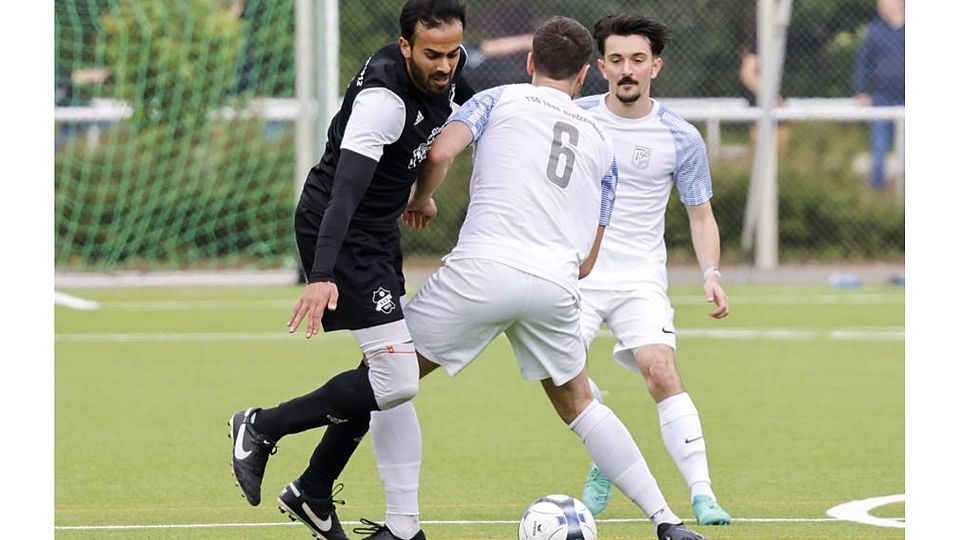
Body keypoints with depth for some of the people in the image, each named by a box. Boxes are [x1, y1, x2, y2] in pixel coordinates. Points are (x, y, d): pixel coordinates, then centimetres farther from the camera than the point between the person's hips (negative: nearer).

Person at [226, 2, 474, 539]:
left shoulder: (447, 66, -3)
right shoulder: (383, 98, -30)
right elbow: (344, 192, -37)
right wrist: (322, 276, -46)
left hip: (378, 232, 9)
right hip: (341, 233, -9)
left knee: (388, 373, 15)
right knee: (397, 380, -15)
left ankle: (313, 494, 28)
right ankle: (262, 428, -1)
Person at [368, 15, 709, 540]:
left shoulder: (499, 100, 15)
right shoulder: (601, 143, 26)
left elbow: (441, 151, -5)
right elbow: (588, 260, 24)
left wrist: (421, 200, 14)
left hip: (483, 266, -4)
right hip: (556, 283, 4)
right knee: (578, 404, 25)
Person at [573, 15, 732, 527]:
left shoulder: (680, 138, -3)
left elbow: (701, 215, 5)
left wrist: (710, 273, -10)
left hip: (640, 279, -1)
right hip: (574, 273, 1)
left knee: (661, 373, -19)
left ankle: (701, 493, -17)